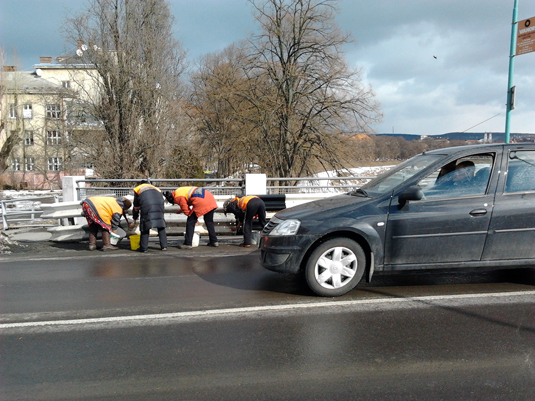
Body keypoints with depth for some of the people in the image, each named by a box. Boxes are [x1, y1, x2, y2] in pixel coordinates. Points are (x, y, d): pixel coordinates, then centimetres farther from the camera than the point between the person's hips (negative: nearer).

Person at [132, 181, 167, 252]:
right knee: (161, 226, 14)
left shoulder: (138, 188, 33)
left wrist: (134, 220, 41)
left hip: (147, 207, -2)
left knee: (145, 226, 9)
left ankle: (143, 248, 11)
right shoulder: (156, 188, 39)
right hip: (159, 206, 2)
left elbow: (136, 207, 35)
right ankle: (164, 246, 15)